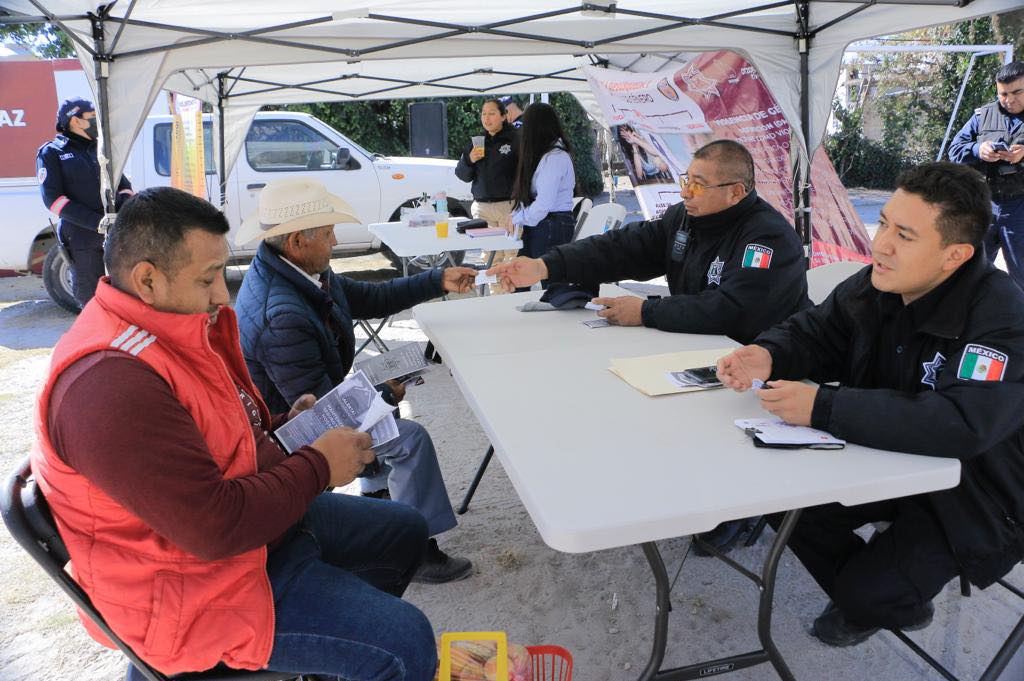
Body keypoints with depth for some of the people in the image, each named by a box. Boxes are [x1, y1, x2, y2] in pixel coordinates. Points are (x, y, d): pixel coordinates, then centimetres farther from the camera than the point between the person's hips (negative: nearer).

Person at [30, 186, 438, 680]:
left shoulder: (176, 324, 2)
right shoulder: (110, 383, -31)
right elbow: (215, 529, -32)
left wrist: (286, 425, -1)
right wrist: (318, 465, -20)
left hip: (257, 516, 10)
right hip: (193, 587, -10)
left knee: (405, 531, 17)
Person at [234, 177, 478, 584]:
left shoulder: (298, 270, -5)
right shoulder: (281, 316, -35)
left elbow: (368, 298, 6)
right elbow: (319, 406, -28)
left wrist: (439, 282, 2)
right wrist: (388, 393, -13)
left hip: (305, 402, 10)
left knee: (383, 405, 26)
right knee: (411, 439, -12)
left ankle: (376, 496, 37)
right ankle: (417, 551, 1)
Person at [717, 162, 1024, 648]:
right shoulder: (874, 285, -9)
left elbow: (962, 425, -42)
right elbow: (814, 332, 3)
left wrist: (823, 408, -43)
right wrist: (768, 356, -22)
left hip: (973, 494, -6)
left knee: (869, 596, -16)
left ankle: (870, 608, 24)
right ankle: (861, 603, 25)